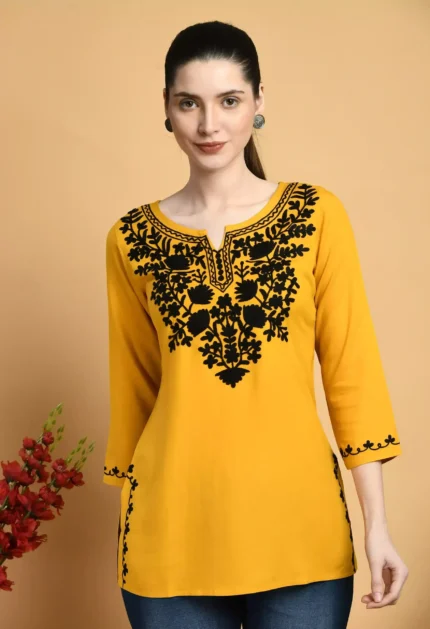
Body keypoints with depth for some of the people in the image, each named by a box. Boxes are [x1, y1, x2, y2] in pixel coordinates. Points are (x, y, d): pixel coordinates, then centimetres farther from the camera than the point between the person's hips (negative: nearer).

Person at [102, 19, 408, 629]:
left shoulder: (319, 215, -1)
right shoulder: (132, 239, 3)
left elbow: (352, 369, -2)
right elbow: (135, 388, 10)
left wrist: (377, 526, -5)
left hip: (299, 522, -1)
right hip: (173, 531, 1)